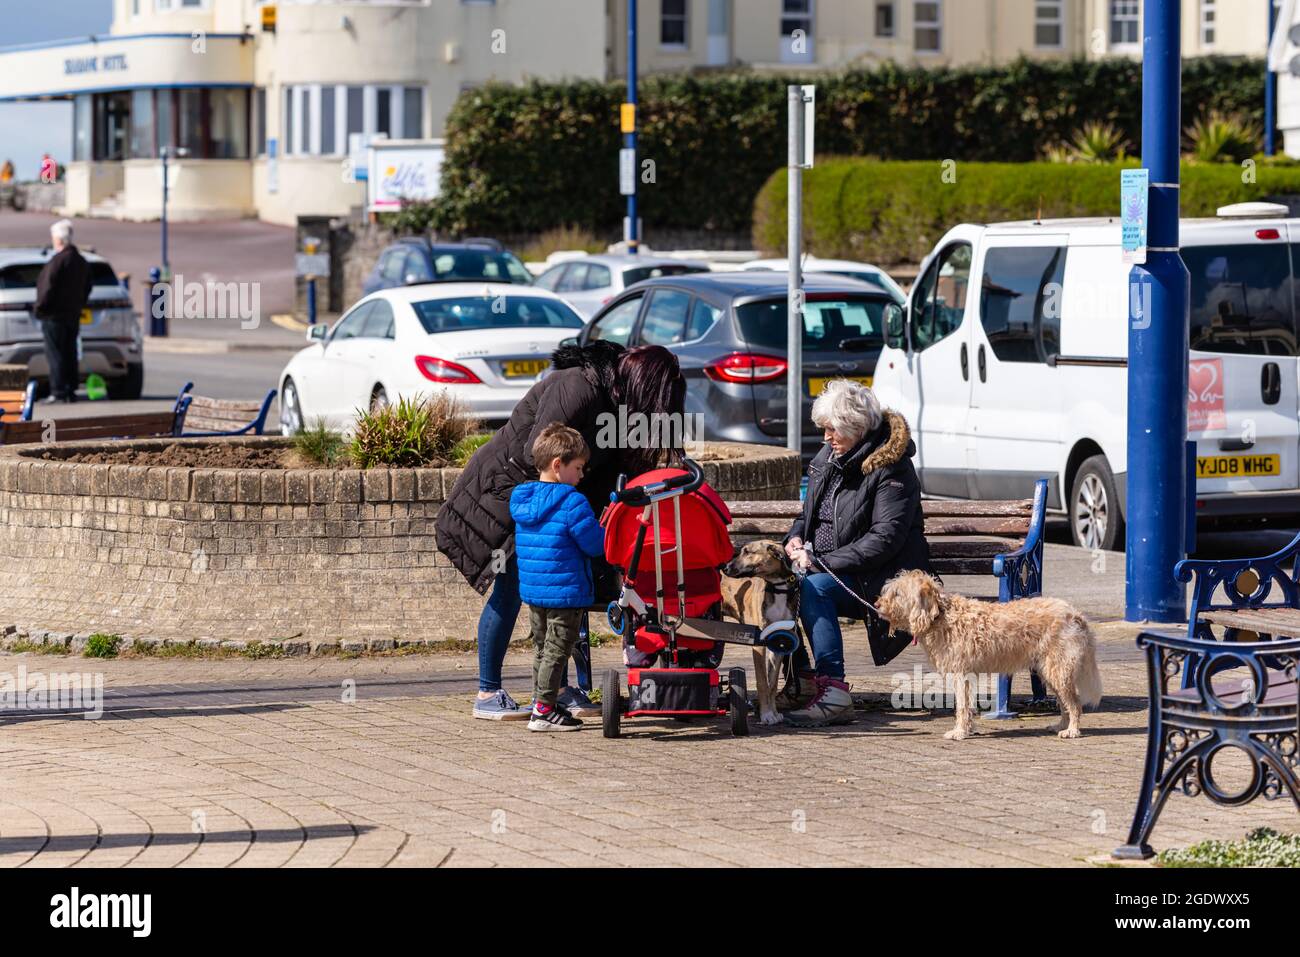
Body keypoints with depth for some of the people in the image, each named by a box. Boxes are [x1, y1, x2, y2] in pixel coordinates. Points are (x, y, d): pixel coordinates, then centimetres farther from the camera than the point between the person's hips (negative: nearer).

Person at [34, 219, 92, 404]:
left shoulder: (58, 261, -16)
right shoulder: (81, 262, 13)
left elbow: (48, 288, -19)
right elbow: (86, 288, 19)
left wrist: (40, 308, -11)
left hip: (55, 315, -9)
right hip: (73, 316, 9)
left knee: (55, 355, -7)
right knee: (70, 354, 12)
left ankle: (58, 392, -10)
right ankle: (71, 390, 14)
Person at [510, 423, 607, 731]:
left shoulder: (520, 499, 8)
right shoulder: (571, 503, -18)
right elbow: (595, 544, -17)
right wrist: (608, 529, 6)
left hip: (531, 590, 8)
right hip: (566, 591, -8)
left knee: (542, 648, 19)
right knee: (557, 650, -1)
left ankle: (540, 703, 26)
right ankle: (544, 710, -2)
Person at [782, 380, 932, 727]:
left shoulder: (890, 468, -13)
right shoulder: (828, 458, 12)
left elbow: (885, 539, -21)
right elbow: (809, 513, 25)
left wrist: (823, 562, -24)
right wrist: (796, 537, 0)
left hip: (875, 578, -8)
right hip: (822, 565, 8)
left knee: (813, 589, -34)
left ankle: (833, 694, -36)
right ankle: (801, 680, -8)